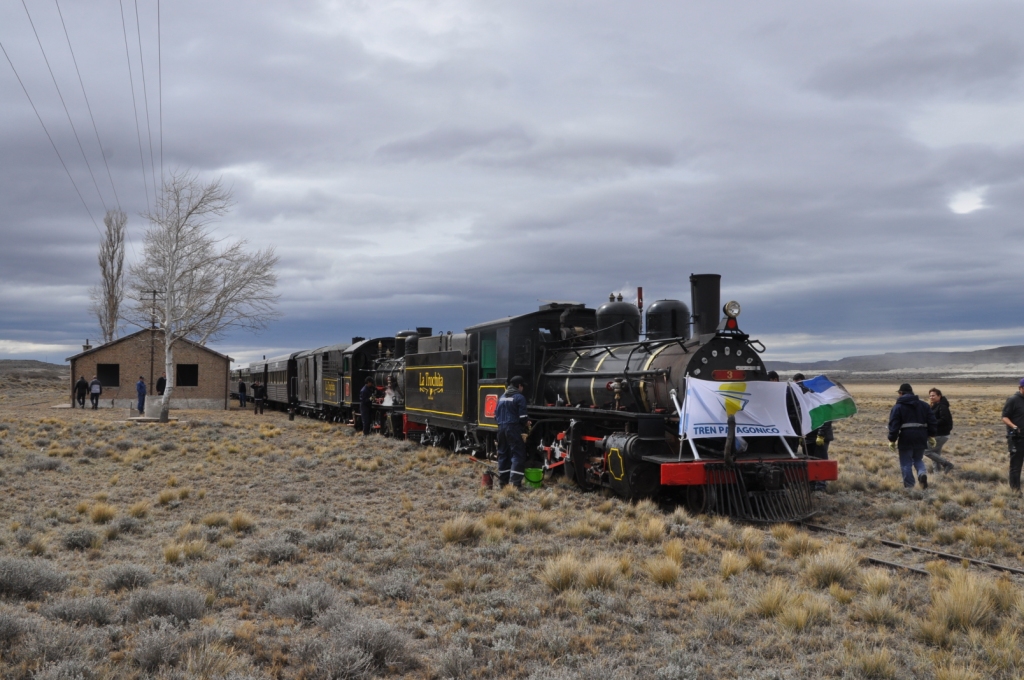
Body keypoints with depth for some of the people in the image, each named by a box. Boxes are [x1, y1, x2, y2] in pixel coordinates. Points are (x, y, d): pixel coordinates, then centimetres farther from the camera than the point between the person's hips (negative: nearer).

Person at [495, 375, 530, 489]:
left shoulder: (502, 397, 15)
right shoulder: (519, 397, -8)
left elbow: (496, 415, 16)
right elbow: (522, 417, -12)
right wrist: (526, 423, 7)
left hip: (501, 428, 7)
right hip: (514, 429, -7)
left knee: (503, 454, 13)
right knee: (518, 455, -5)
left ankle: (502, 481, 17)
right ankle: (515, 482, -13)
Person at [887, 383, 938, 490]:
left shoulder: (898, 407, -1)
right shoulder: (924, 405, 12)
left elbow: (893, 425, -7)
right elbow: (932, 421, 10)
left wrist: (892, 440, -3)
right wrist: (931, 436, 17)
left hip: (906, 439, -4)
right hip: (921, 438, 4)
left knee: (906, 464, 4)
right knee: (918, 460, 19)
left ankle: (909, 486, 2)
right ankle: (922, 473, -11)